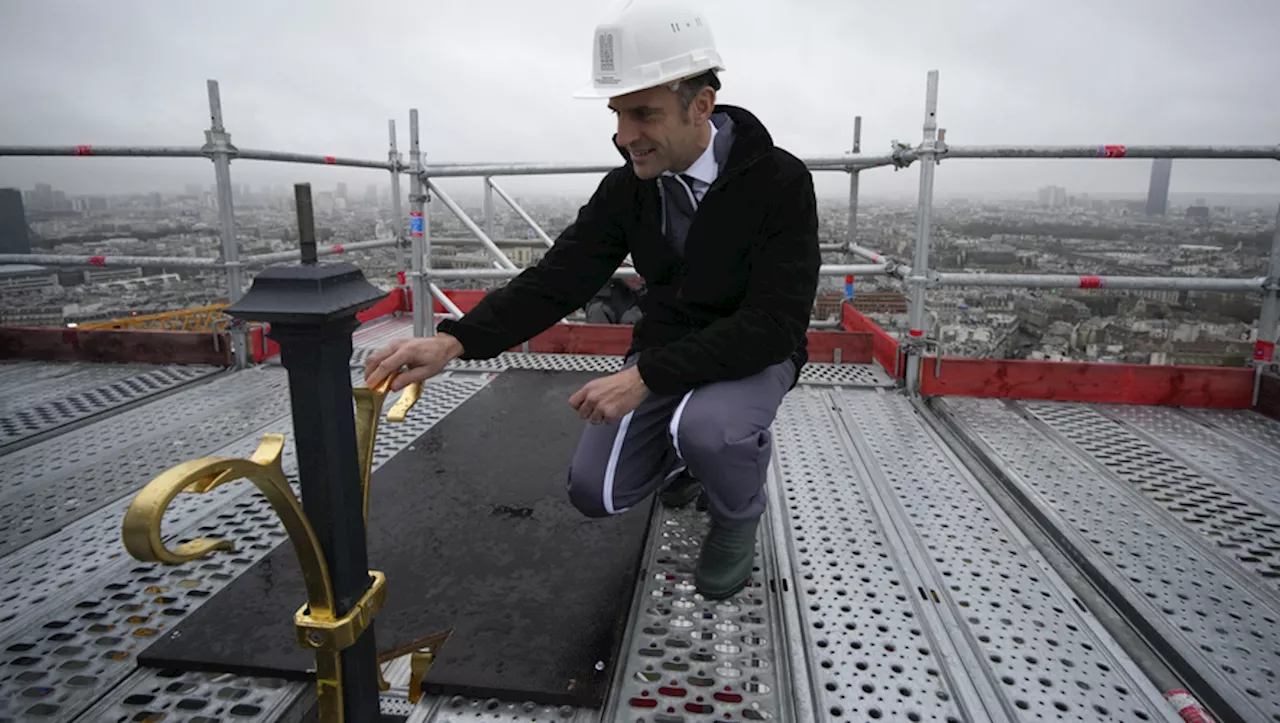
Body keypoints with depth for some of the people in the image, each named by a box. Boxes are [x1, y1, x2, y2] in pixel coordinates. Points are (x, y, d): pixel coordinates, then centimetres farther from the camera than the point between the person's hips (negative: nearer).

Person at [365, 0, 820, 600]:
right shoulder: (625, 189, -6)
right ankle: (684, 460, 25)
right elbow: (557, 279, -9)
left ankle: (737, 517, 0)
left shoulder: (779, 182, -21)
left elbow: (774, 323, -27)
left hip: (754, 353, -4)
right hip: (662, 356, 4)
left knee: (705, 426, -36)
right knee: (596, 493, -7)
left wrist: (645, 377, -35)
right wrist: (454, 341, -25)